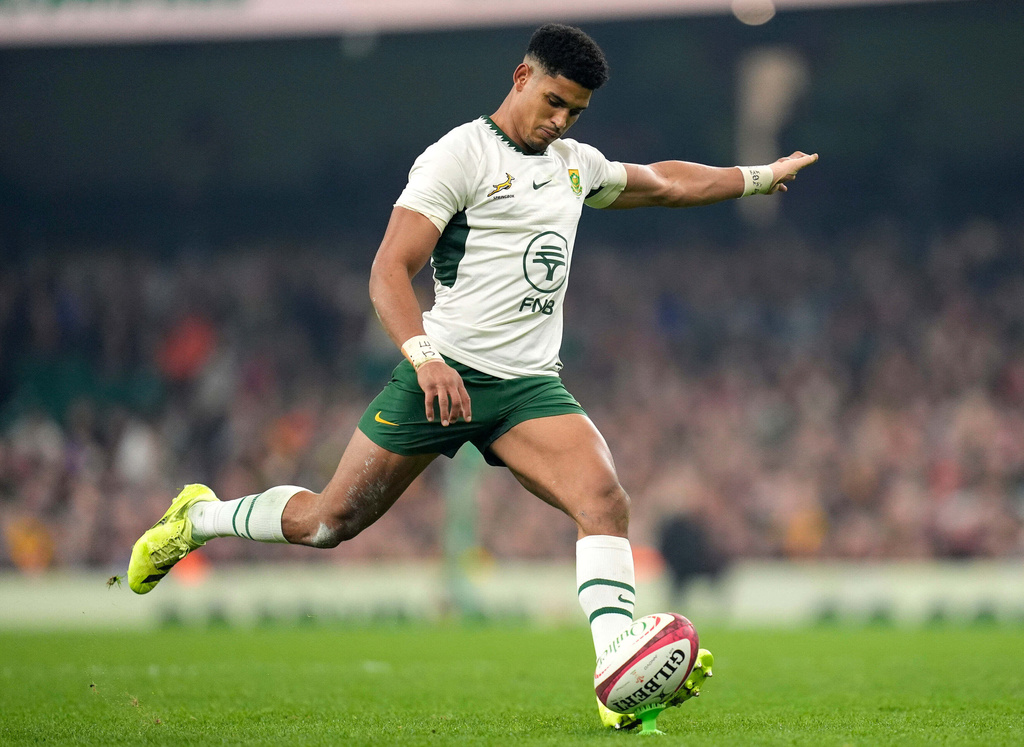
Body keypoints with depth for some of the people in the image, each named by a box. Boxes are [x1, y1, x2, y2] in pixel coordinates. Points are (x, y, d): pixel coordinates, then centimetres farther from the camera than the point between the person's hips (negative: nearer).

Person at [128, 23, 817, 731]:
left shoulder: (576, 163, 16)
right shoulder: (461, 155, -7)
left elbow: (663, 182, 37)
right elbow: (390, 270, -15)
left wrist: (760, 176, 38)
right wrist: (424, 357, -29)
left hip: (531, 384, 5)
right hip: (445, 372, -5)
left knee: (606, 501, -21)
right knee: (327, 522, -2)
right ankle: (197, 518, 26)